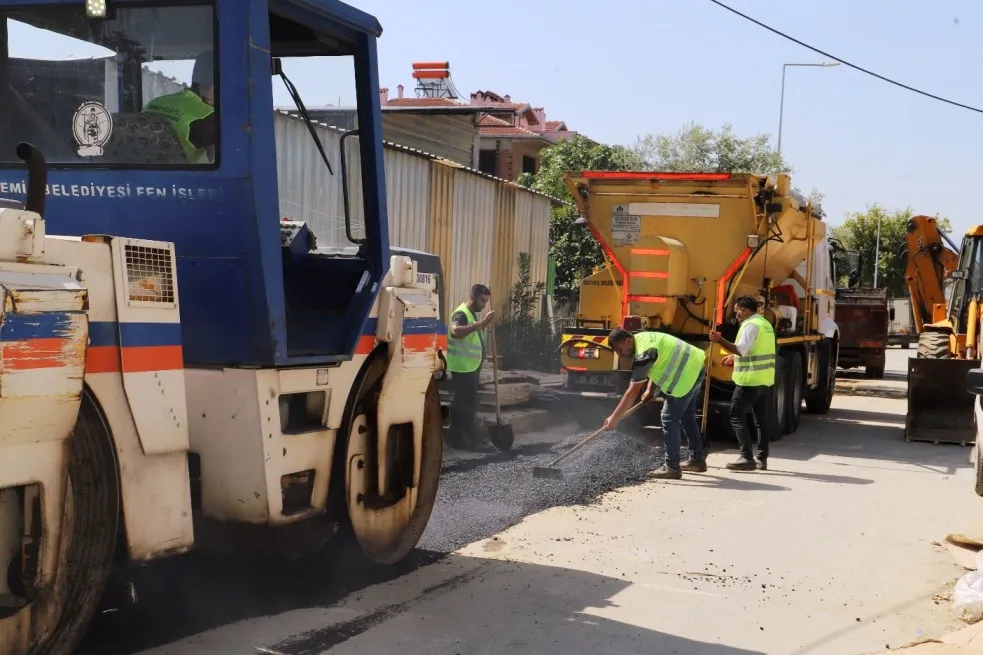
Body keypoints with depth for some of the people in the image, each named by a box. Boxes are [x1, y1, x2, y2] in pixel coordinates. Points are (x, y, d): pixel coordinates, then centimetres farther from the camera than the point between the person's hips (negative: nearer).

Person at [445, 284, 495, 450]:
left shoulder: (472, 314, 15)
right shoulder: (462, 313, -18)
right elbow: (455, 331, -39)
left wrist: (485, 321, 18)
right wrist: (478, 324, -48)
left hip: (471, 367, 11)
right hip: (462, 367, -11)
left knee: (469, 402, 15)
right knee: (463, 403, -8)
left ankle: (469, 437, 22)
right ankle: (460, 439, -5)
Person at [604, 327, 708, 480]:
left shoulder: (643, 354, -24)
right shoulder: (641, 338, 5)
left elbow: (633, 391, -25)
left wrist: (615, 418, -23)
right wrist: (650, 389, 5)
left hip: (686, 375, -11)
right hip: (695, 366, 11)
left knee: (669, 418, -7)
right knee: (686, 415, 21)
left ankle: (671, 467, -3)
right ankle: (697, 460, 32)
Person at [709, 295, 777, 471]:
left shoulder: (751, 325, -13)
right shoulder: (765, 324, 18)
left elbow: (741, 349, -24)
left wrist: (720, 341, -25)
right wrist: (734, 358, 23)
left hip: (750, 379, -10)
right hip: (765, 378, 10)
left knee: (737, 416, -6)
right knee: (760, 418, 13)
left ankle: (747, 458, -11)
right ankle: (762, 459, 15)